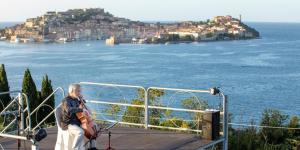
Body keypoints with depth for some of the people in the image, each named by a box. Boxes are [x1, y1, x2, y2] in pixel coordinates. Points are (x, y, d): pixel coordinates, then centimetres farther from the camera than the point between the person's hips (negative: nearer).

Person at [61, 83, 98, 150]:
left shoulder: (76, 100, 12)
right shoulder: (66, 101, -14)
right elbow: (69, 110, -35)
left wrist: (81, 100, 13)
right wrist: (79, 109, -27)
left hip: (77, 123, 10)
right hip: (69, 124, -9)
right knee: (80, 132, -36)